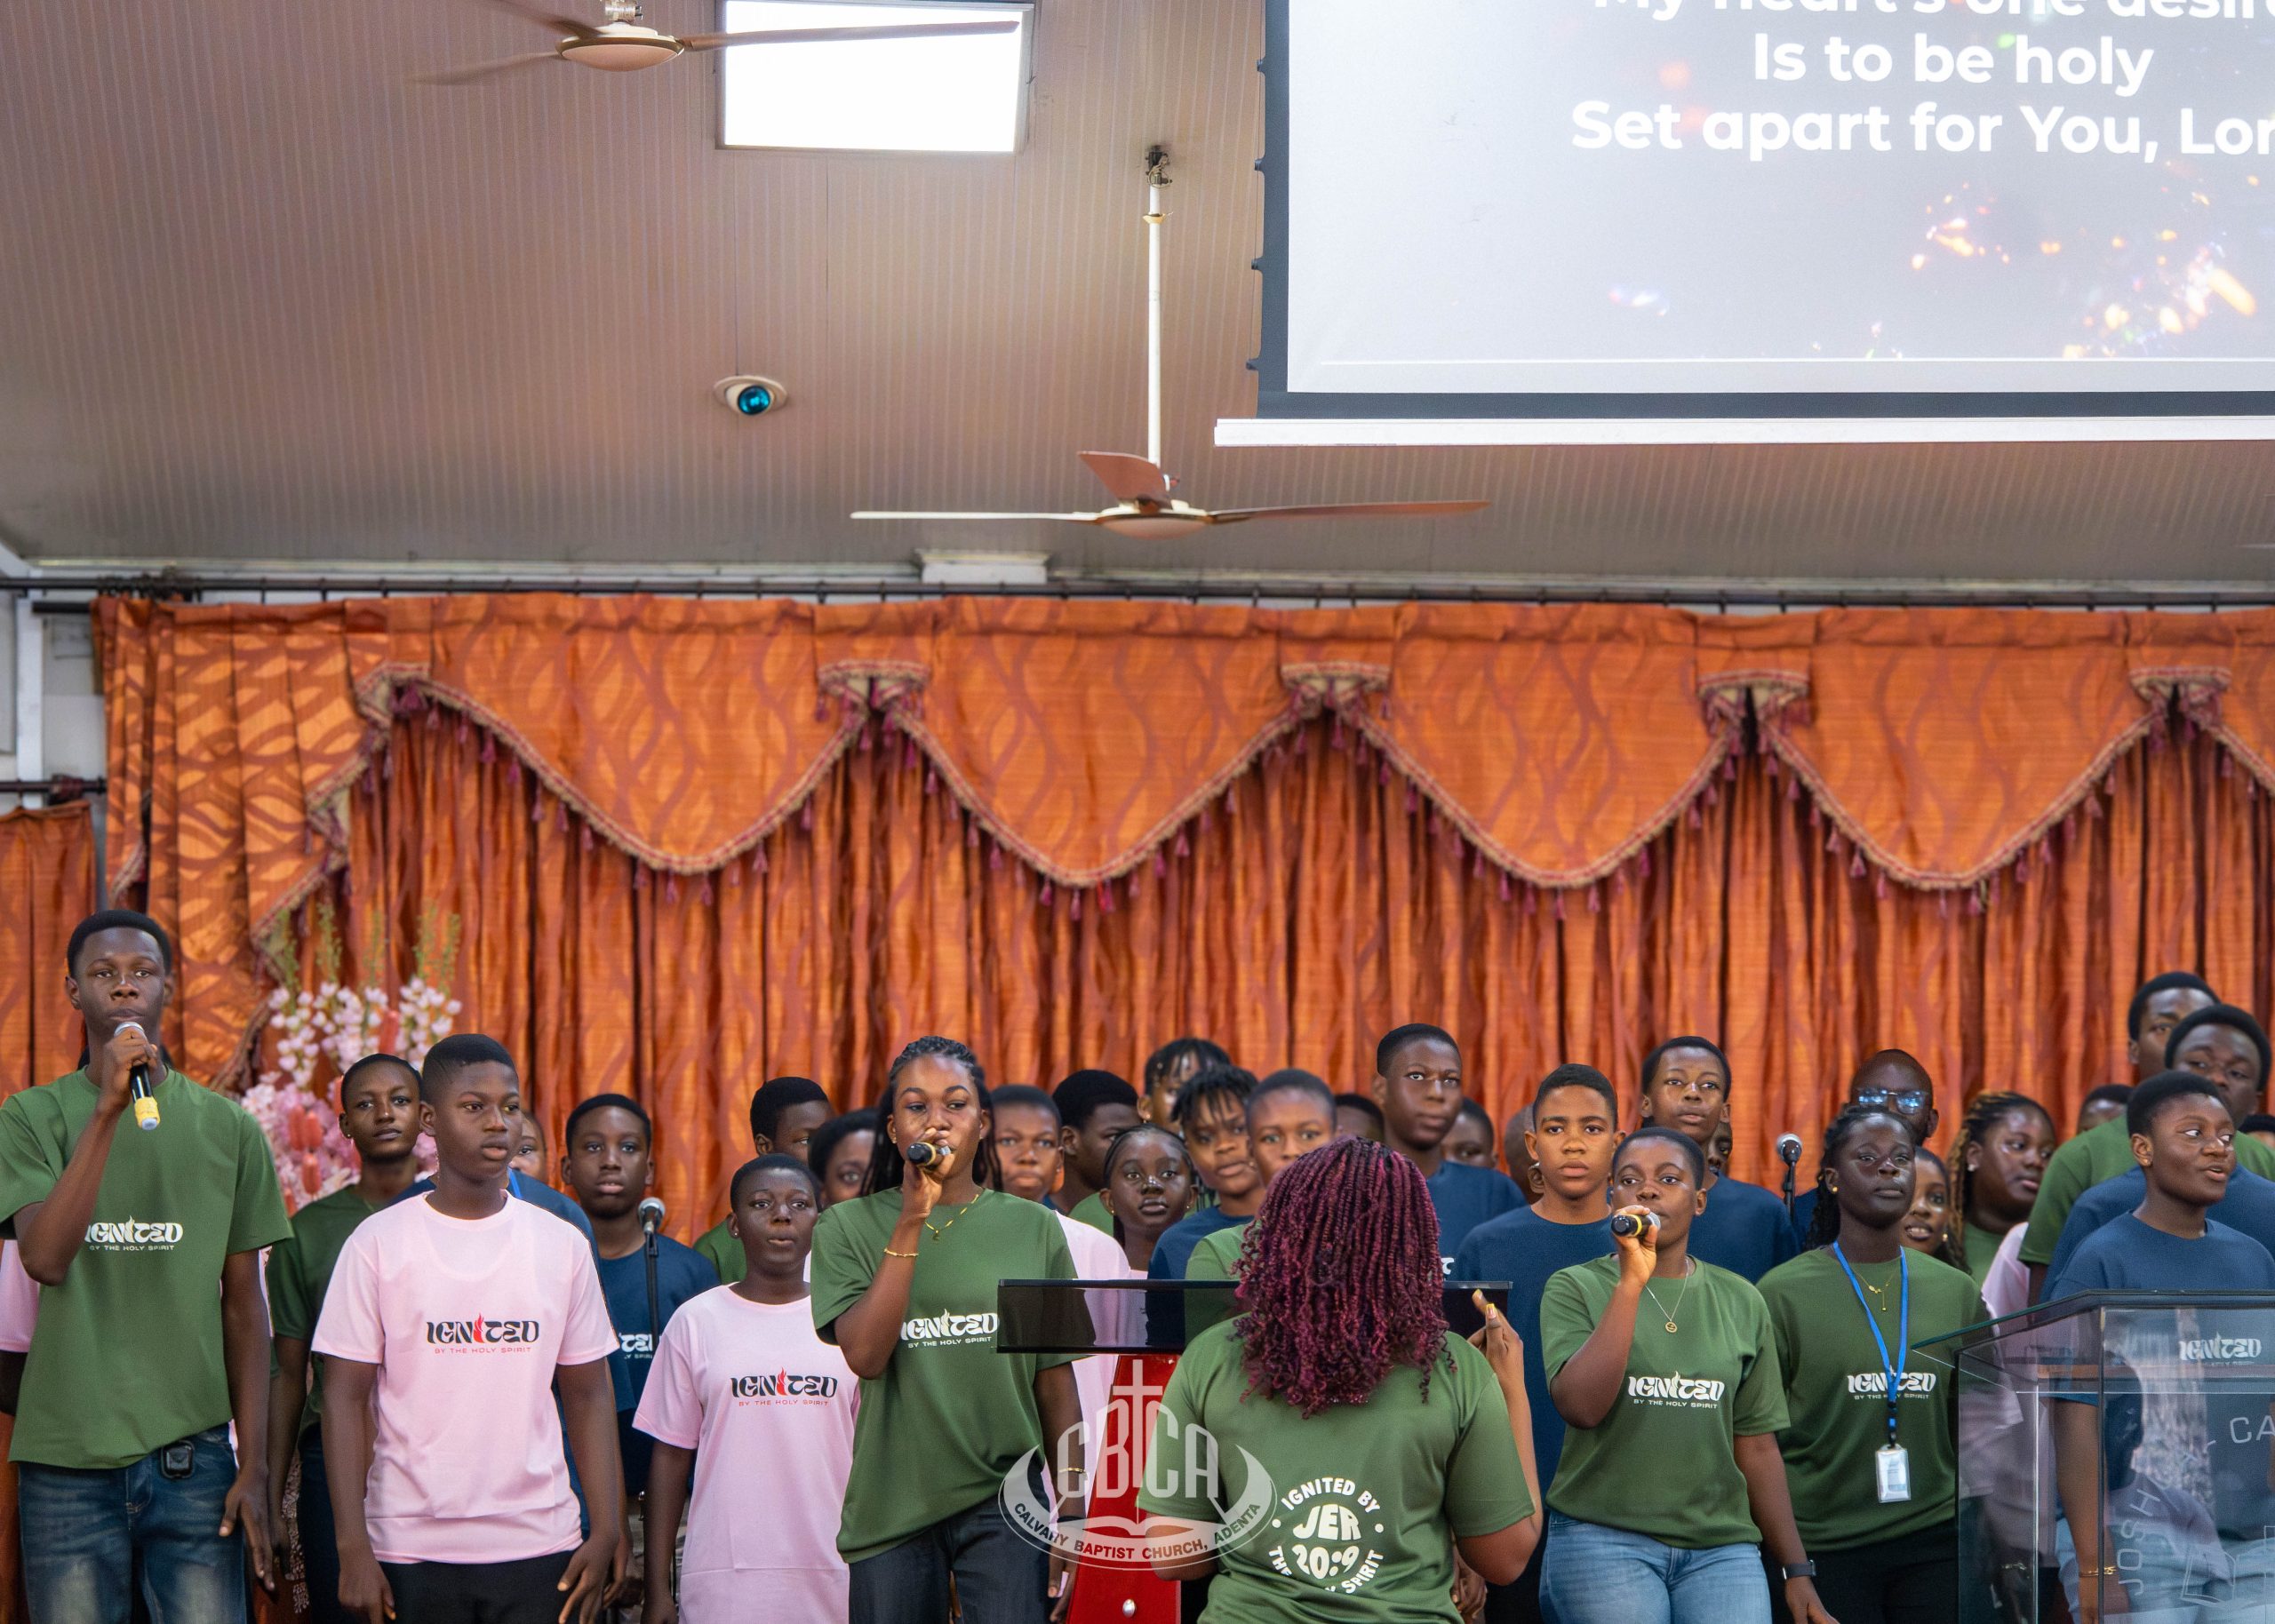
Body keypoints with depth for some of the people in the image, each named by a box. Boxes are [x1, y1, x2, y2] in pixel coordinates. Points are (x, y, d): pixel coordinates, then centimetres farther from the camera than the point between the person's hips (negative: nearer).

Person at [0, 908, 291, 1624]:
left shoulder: (228, 1128, 6)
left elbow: (243, 1308, 9)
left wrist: (255, 1464, 3)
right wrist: (107, 1109, -21)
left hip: (194, 1456, 1)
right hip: (67, 1461, -1)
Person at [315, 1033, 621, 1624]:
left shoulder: (563, 1246, 8)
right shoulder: (377, 1244, 0)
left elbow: (588, 1396, 11)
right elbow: (345, 1399, -1)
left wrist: (606, 1531, 2)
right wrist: (353, 1548, -8)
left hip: (539, 1548, 2)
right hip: (411, 1550, -2)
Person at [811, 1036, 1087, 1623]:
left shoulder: (1033, 1229, 6)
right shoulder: (848, 1228, 3)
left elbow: (1057, 1386, 8)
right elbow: (865, 1355, -12)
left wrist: (1071, 1515, 4)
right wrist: (912, 1221, -14)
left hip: (1006, 1502, 0)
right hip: (892, 1504, 0)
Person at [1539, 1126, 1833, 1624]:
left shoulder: (1741, 1302, 9)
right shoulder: (1574, 1289, 1)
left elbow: (1757, 1444, 12)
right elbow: (1581, 1406, -15)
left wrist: (1797, 1571, 10)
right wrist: (1632, 1282, -16)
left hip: (1722, 1545, 2)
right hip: (1605, 1540, -2)